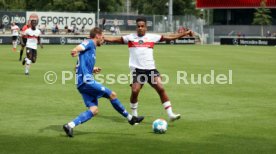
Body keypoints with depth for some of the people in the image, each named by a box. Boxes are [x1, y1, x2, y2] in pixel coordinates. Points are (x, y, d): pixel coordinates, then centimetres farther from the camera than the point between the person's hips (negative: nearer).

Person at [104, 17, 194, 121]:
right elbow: (115, 39, 5)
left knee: (161, 89, -10)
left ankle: (170, 114, -7)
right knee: (134, 91, -13)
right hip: (137, 69, -1)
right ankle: (134, 116, 7)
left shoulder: (152, 37, 8)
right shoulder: (130, 37, 6)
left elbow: (170, 38, 9)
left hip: (150, 69, 1)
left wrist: (185, 33, 5)